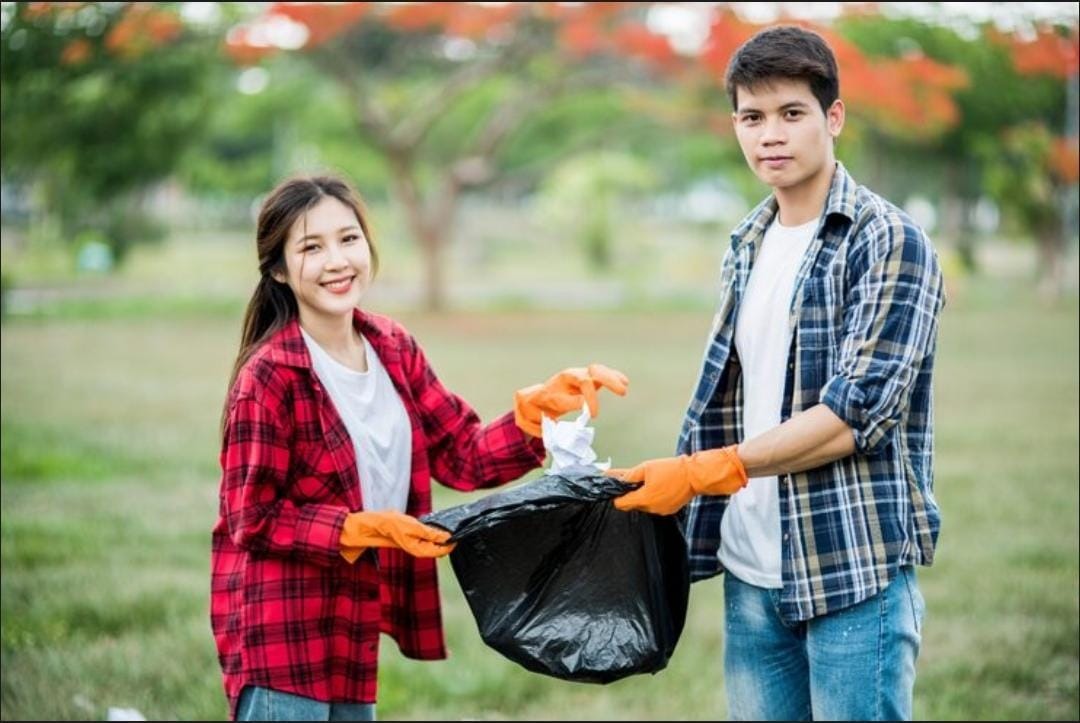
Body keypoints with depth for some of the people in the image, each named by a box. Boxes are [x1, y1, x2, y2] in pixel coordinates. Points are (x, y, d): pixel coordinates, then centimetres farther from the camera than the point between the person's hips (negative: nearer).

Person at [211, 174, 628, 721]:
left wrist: (541, 407, -10)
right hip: (281, 635, -8)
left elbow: (462, 456, 4)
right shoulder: (269, 376, -17)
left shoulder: (394, 349, 5)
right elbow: (255, 519, -16)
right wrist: (367, 528, -23)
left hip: (350, 631, 8)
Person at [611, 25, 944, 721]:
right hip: (752, 571, 6)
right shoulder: (748, 247, 13)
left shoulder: (889, 242, -9)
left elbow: (855, 415, -16)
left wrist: (703, 472, -15)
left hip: (854, 571, -6)